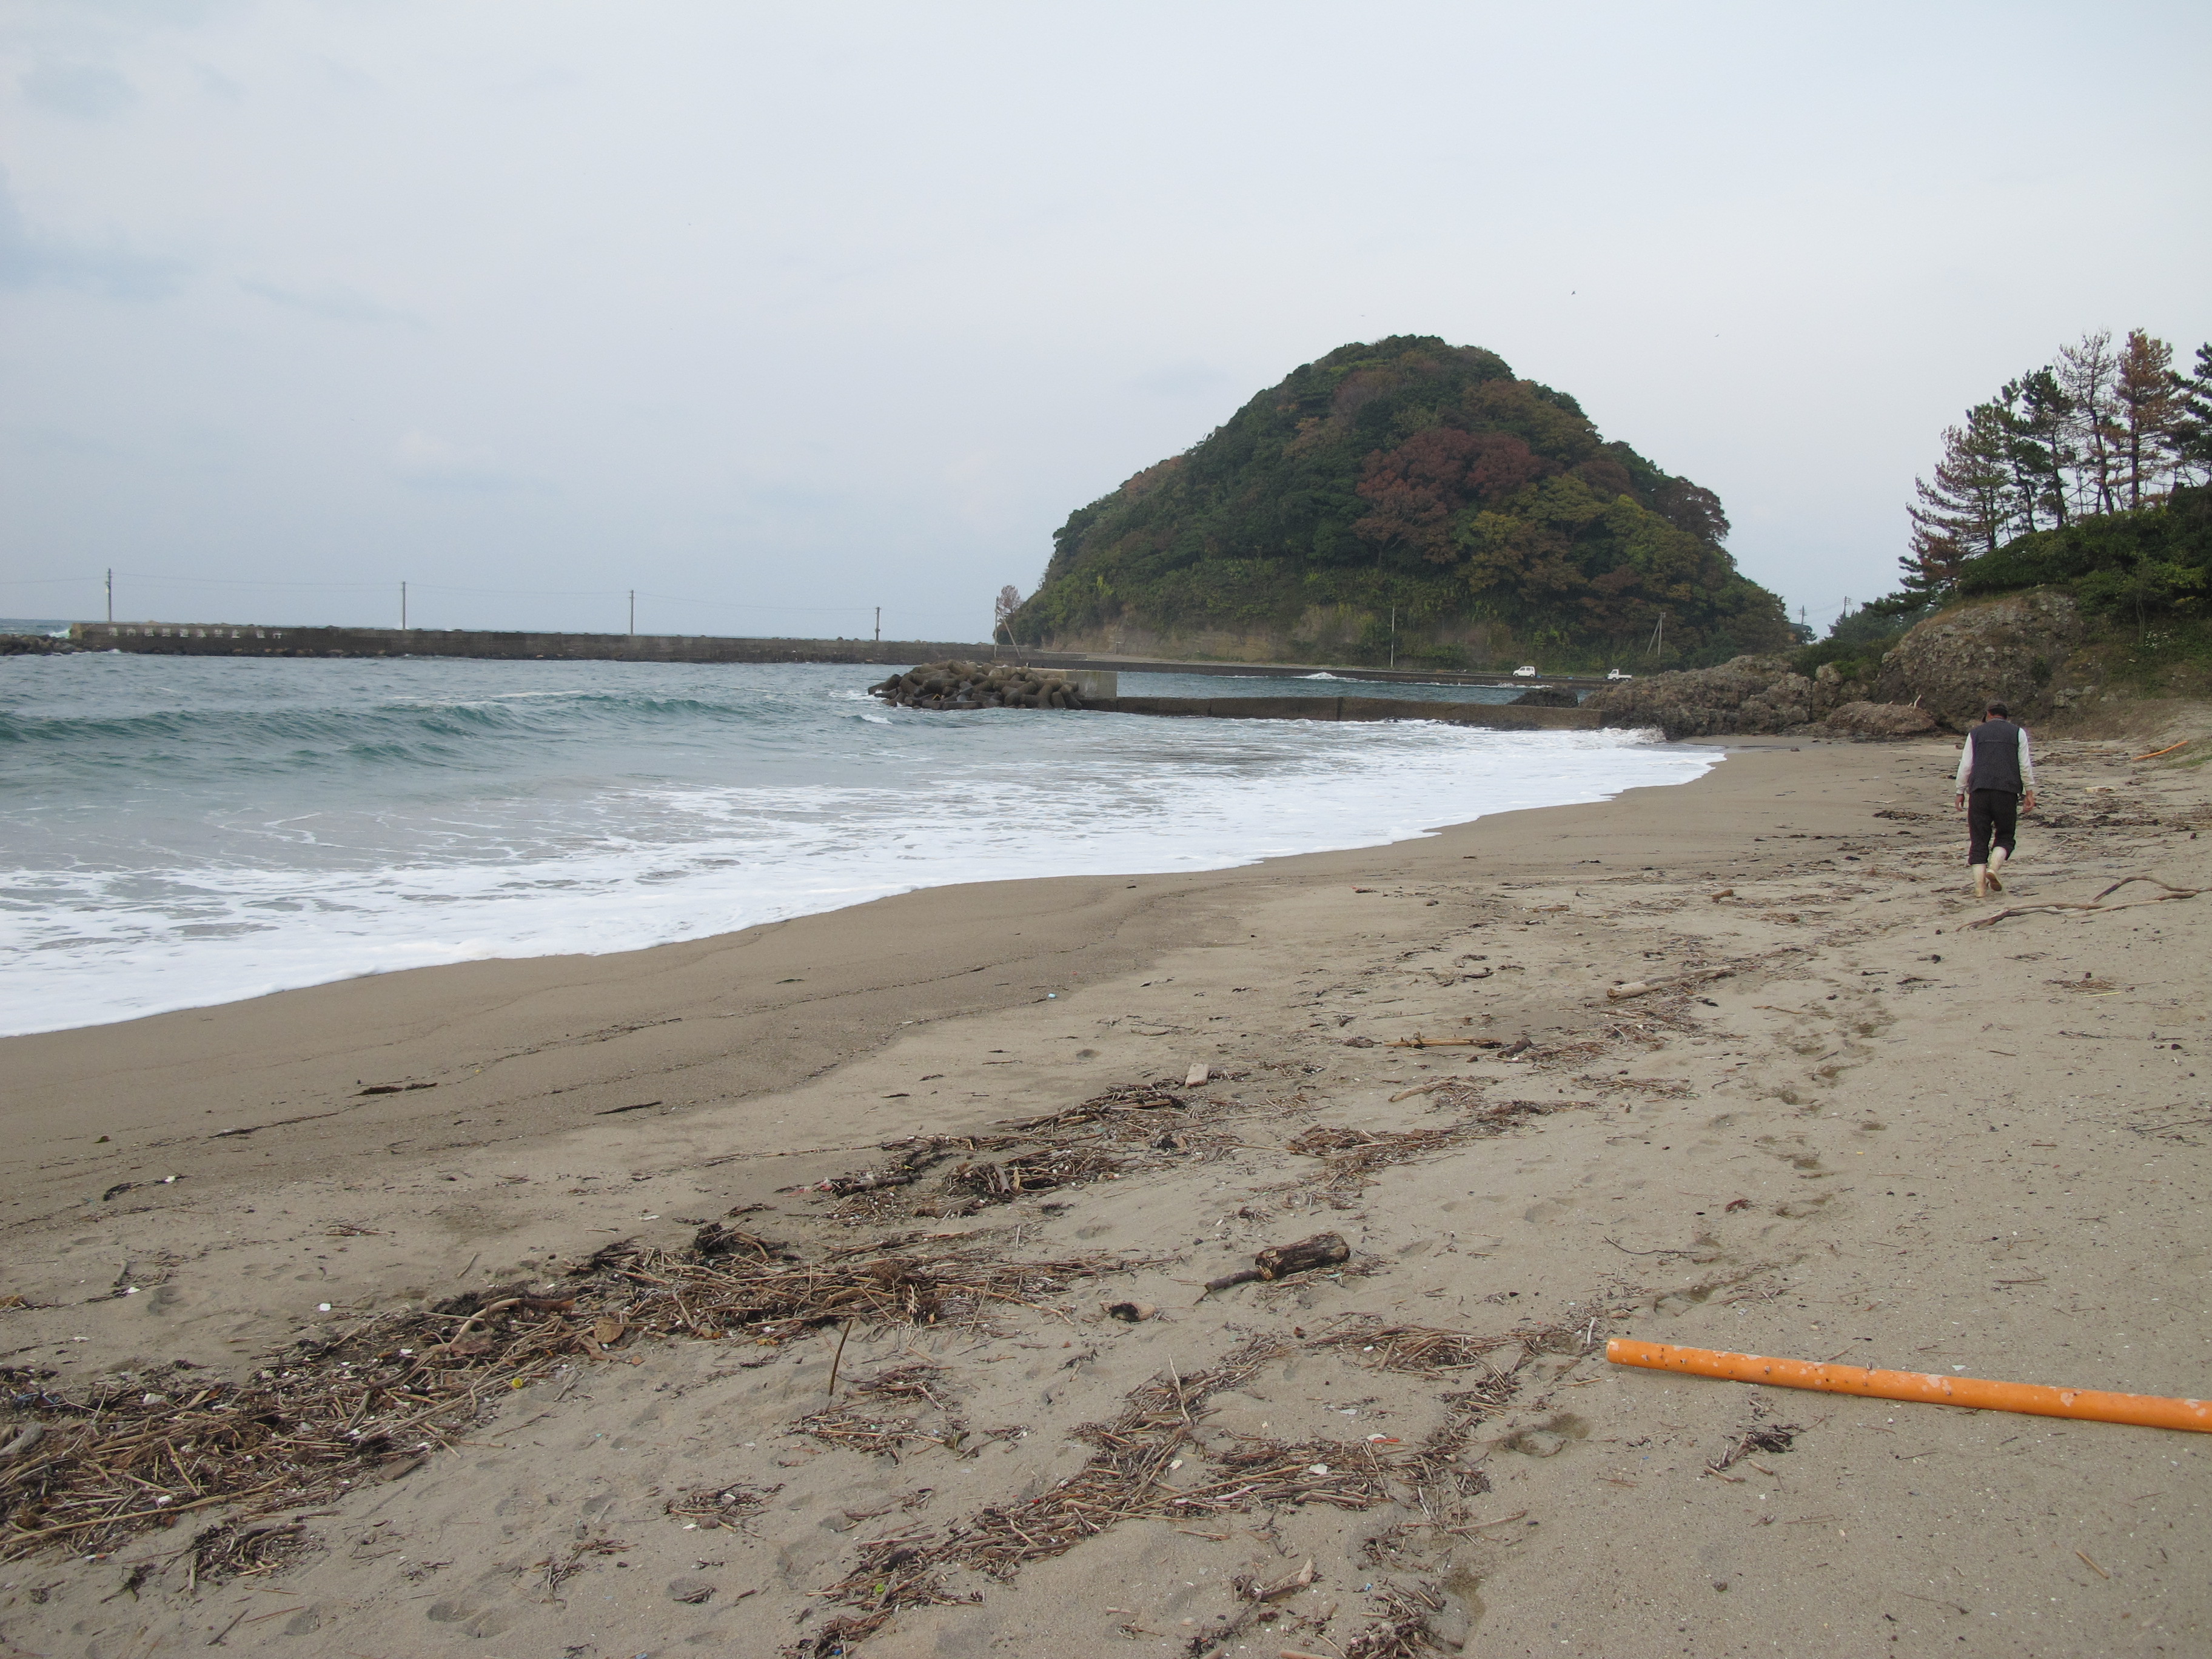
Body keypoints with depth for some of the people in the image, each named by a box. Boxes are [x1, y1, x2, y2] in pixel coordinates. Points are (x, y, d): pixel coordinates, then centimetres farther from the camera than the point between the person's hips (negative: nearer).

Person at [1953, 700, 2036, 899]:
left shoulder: (1975, 733, 15)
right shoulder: (2018, 732, 13)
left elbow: (1965, 765, 9)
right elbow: (2025, 765, 5)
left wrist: (1960, 792, 13)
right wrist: (2029, 792, 7)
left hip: (1979, 790, 1)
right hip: (2007, 792, -1)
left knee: (1978, 839, 3)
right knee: (2005, 836, 12)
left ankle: (1980, 887, -5)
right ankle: (1993, 868, -15)